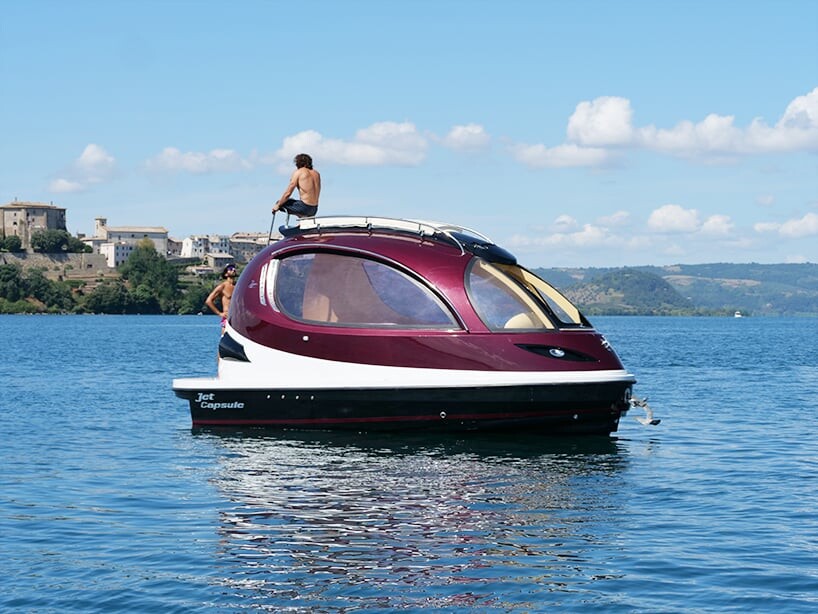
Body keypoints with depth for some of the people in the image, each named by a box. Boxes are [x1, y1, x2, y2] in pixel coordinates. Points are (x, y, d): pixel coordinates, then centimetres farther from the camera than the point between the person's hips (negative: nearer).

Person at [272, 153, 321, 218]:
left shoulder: (298, 172, -5)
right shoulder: (316, 173, 14)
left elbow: (288, 193, -7)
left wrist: (278, 205, 5)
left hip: (304, 207, -8)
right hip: (314, 210, 8)